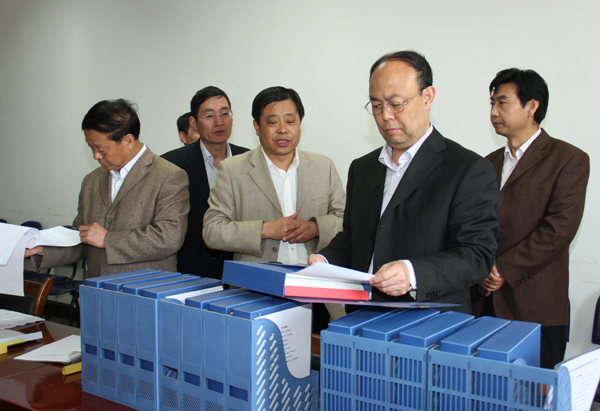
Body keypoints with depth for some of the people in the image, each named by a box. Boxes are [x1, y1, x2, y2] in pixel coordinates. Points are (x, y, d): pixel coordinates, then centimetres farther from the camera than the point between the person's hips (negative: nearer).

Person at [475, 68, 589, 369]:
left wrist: (505, 270, -13)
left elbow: (560, 227, -12)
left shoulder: (569, 160, -2)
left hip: (536, 309, -5)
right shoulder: (490, 163, 18)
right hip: (486, 300, 5)